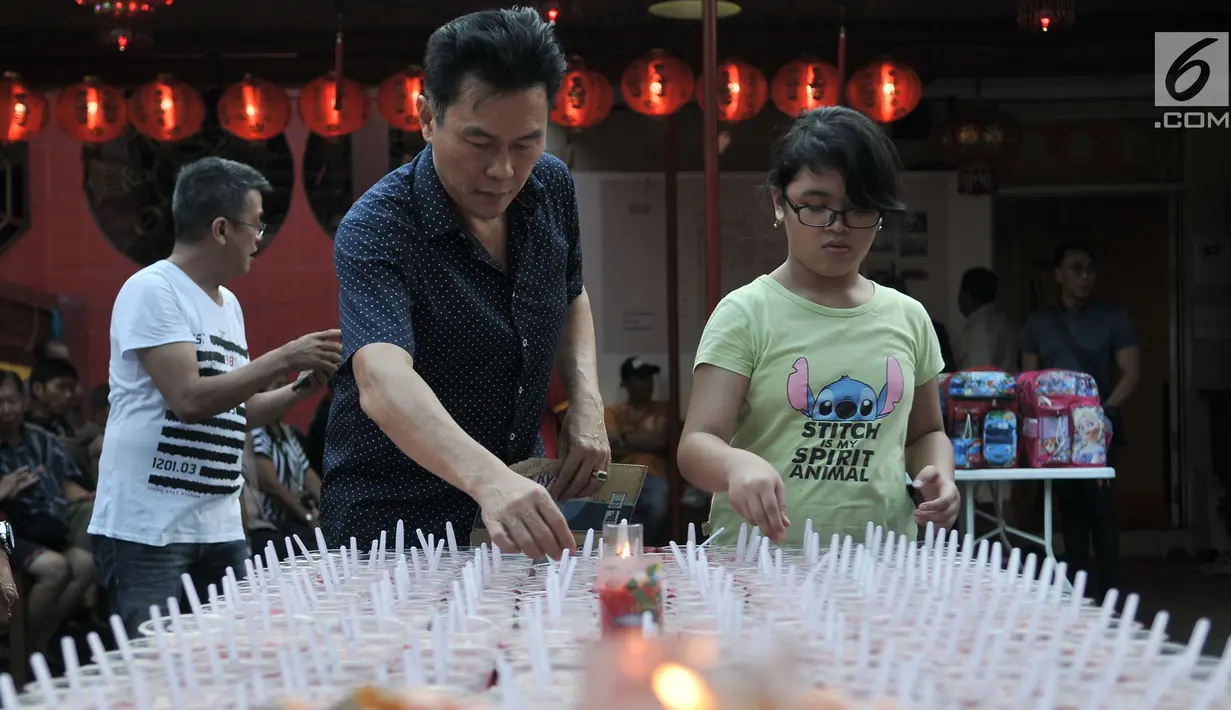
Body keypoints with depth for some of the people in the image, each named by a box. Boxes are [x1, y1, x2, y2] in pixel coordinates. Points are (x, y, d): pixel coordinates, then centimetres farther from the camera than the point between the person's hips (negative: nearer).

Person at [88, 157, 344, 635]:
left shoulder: (229, 304, 15)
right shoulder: (152, 290, -11)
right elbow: (189, 398, -21)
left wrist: (305, 386, 9)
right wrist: (284, 358, -16)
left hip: (221, 528, 8)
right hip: (148, 529, -8)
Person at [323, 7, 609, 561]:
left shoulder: (551, 188, -3)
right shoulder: (376, 230, -23)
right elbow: (382, 384, -40)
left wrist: (586, 403, -3)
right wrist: (488, 479, -56)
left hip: (521, 505, 5)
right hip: (393, 518, -5)